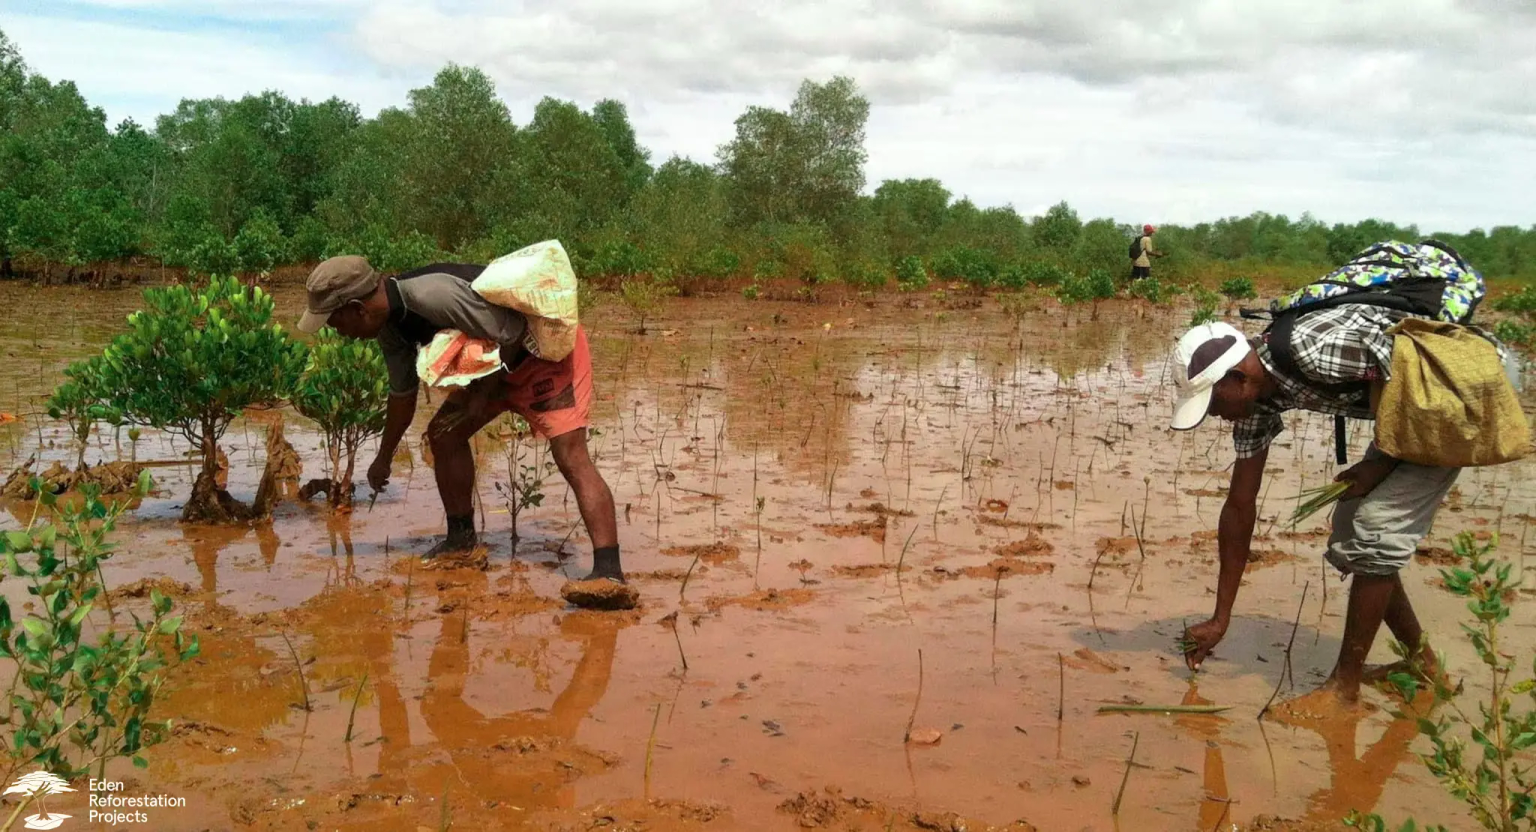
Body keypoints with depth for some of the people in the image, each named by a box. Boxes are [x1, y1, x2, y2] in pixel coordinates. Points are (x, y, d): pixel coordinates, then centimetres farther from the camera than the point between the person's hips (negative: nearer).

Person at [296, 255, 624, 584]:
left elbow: (512, 332, -26)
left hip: (549, 347, -9)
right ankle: (462, 540, 24)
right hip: (502, 361, 10)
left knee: (570, 455, -22)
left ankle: (608, 571, -28)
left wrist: (484, 392, -18)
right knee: (444, 434, 9)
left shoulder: (435, 295, -31)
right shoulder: (389, 325, 0)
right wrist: (384, 457, 26)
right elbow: (402, 392, 16)